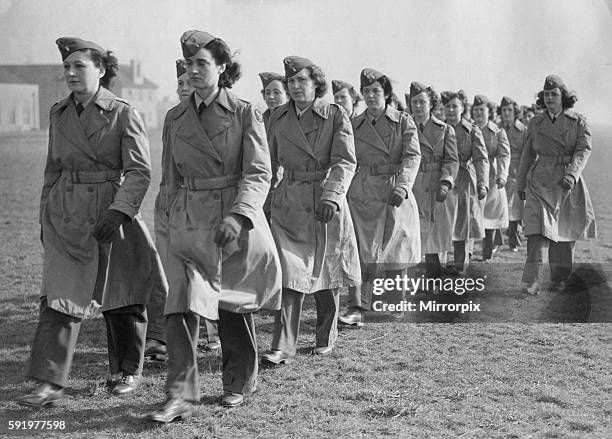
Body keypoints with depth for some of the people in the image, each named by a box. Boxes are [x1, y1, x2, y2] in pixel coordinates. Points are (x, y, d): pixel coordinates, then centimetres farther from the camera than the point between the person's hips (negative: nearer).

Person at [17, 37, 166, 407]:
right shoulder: (59, 114, 9)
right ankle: (50, 384, -7)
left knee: (122, 299, 10)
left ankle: (130, 371, 29)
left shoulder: (124, 115, -7)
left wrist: (118, 211, -25)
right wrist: (46, 216, 17)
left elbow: (140, 172, -13)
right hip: (66, 217, 4)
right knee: (60, 296, -7)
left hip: (113, 214, -3)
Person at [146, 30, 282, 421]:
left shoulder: (245, 114, -4)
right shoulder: (176, 118, 8)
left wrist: (238, 215, -23)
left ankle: (239, 383, 29)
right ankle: (182, 396, -10)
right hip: (189, 223, 3)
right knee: (181, 304, -12)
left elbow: (259, 173, -10)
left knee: (234, 307, 10)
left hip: (236, 221, -2)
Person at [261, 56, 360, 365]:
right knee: (290, 274, -9)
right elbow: (269, 164, 16)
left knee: (326, 275, 9)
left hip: (326, 204, -2)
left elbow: (345, 162, -11)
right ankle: (283, 347, -9)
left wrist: (331, 196, -25)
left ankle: (326, 339, 27)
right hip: (288, 203, 2)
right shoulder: (278, 118, 8)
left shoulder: (335, 116, -3)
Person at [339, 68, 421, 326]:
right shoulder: (355, 125, 10)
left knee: (397, 255, 6)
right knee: (362, 252, -11)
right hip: (363, 195, 1)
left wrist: (402, 186, -23)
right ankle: (357, 309, -13)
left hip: (396, 196, -1)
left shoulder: (404, 122, 3)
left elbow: (412, 156, -8)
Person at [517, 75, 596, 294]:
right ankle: (534, 281, -16)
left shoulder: (578, 122, 3)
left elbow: (584, 149, -8)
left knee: (565, 233, 5)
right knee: (538, 229, -15)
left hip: (568, 184, 0)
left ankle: (560, 280, 18)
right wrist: (521, 183, 20)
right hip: (540, 183, 0)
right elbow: (528, 154, 16)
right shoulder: (536, 123, 9)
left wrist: (572, 174, -24)